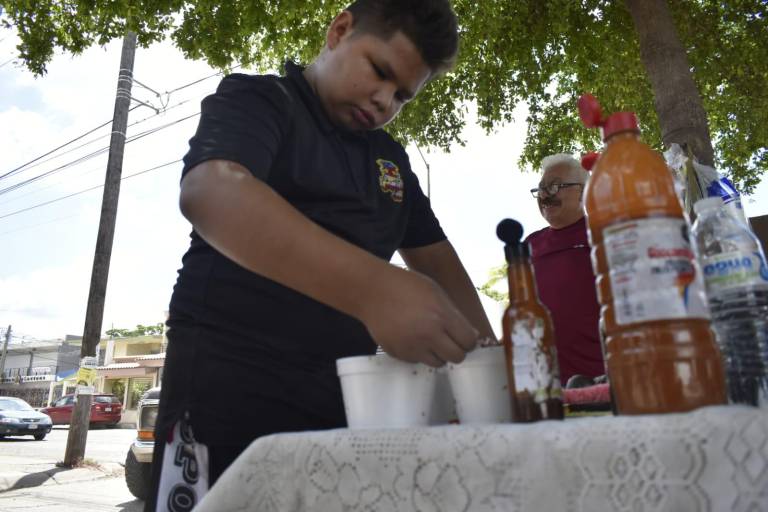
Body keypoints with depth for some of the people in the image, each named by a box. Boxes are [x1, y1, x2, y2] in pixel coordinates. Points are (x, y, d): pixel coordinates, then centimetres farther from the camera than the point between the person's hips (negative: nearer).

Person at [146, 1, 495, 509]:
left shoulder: (391, 157, 15)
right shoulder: (257, 100, -4)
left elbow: (435, 256, 17)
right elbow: (210, 192, -24)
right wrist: (372, 290, -37)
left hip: (348, 398, 6)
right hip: (231, 389, -5)